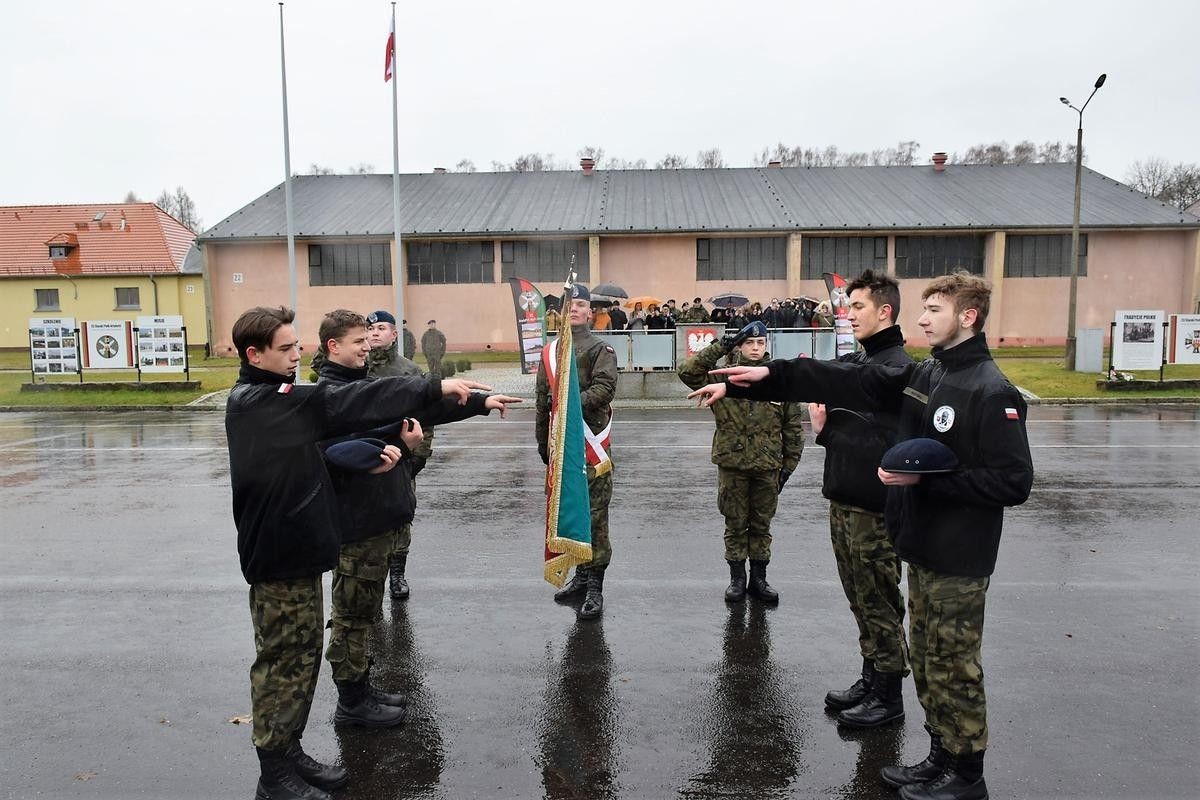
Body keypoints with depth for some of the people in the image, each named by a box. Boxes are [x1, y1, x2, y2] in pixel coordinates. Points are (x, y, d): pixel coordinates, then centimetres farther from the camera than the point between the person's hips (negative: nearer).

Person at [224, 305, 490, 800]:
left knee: (301, 656, 17)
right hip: (279, 556, -9)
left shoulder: (263, 399, 11)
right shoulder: (263, 401, -19)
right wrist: (433, 388, -31)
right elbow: (348, 404, -27)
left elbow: (324, 436, 10)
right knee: (282, 661, 2)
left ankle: (289, 751, 30)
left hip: (293, 550, 9)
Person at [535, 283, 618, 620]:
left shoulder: (601, 349, 0)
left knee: (594, 513, -5)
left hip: (590, 441, -5)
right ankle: (581, 573, 27)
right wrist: (543, 441, 17)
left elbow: (605, 387, -15)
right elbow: (543, 400, 18)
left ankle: (595, 586, 1)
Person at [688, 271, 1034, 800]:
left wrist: (926, 478, -22)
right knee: (926, 662, 18)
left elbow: (1014, 482, -21)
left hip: (959, 560, -8)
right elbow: (848, 382, 1)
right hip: (921, 549, 8)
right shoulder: (923, 374, 7)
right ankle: (941, 758, 35)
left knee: (952, 669, 6)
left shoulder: (991, 391, -17)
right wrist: (766, 377, -6)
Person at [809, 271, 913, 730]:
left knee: (879, 602, 6)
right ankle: (871, 680, 35)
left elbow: (885, 446, -25)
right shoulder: (850, 363, 10)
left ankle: (888, 696, 22)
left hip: (874, 508, -9)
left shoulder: (898, 369, -18)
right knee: (860, 599, 19)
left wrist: (826, 430, -18)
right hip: (843, 500, 9)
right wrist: (822, 423, -4)